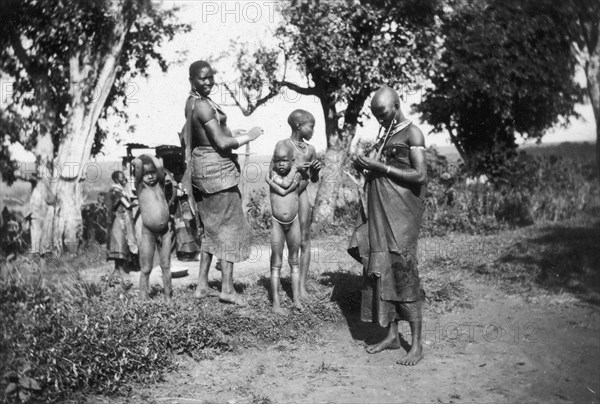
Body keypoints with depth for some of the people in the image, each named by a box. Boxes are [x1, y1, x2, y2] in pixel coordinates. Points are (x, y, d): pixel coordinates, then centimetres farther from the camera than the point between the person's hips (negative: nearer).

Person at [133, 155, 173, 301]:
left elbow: (160, 166, -12)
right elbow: (138, 163, -16)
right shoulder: (140, 186, -2)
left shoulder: (160, 184, 6)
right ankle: (143, 300, 5)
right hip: (148, 232, -3)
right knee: (145, 269, 1)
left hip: (165, 231, 3)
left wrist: (150, 156, 4)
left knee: (166, 266, 9)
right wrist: (137, 161, 5)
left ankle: (168, 298, 17)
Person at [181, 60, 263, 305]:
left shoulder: (192, 102, 10)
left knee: (212, 227, 16)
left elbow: (185, 136, 19)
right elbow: (222, 143, -23)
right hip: (216, 168, -10)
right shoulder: (204, 106, -20)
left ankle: (202, 286, 19)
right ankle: (227, 288, 2)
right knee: (230, 226, -2)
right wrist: (249, 136, -9)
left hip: (201, 166, 10)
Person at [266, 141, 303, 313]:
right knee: (276, 263, 0)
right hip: (277, 223, -1)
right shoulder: (271, 174, -3)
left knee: (294, 261, 10)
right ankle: (276, 302, 5)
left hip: (293, 222, 1)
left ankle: (297, 299, 16)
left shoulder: (297, 174, -3)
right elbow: (282, 190, -18)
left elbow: (286, 185, -20)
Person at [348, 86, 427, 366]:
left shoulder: (412, 133, -5)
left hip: (401, 212, -8)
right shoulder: (385, 134, 18)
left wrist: (381, 167, -17)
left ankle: (416, 344, -1)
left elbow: (420, 175, -15)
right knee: (381, 271, 6)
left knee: (403, 272, -8)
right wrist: (365, 166, 4)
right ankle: (392, 335, 15)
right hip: (378, 212, 8)